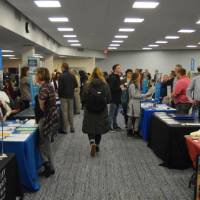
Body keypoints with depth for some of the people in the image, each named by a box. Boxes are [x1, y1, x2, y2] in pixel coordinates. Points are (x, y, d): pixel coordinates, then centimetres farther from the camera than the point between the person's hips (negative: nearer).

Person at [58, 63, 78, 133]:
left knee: (64, 112, 0)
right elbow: (76, 85, 6)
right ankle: (72, 128, 17)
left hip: (64, 96, -5)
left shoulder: (61, 76, -13)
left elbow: (60, 87, -15)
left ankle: (65, 129, 5)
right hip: (71, 96, 5)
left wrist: (59, 94, 1)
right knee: (71, 112, 12)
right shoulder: (72, 76, 3)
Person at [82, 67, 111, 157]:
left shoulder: (87, 85, -9)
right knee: (99, 129, 17)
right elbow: (109, 99, -5)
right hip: (102, 111, 1)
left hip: (89, 111, -1)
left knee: (90, 128, 11)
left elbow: (83, 99, -6)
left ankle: (92, 143, -11)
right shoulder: (105, 85, -7)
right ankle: (97, 145, 28)